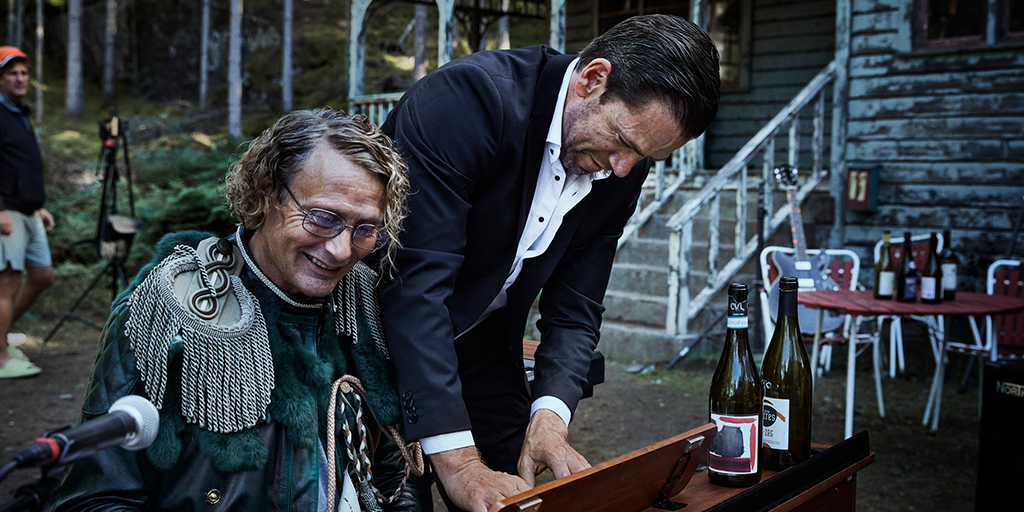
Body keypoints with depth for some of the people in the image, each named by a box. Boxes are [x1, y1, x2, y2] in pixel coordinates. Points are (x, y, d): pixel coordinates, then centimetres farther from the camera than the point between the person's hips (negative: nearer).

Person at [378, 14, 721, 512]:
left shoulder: (620, 172, -8)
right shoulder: (469, 95, -29)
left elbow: (575, 312, -3)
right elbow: (416, 279, -34)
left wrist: (548, 417, -21)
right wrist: (456, 460, -36)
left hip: (478, 343, 6)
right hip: (379, 319, -5)